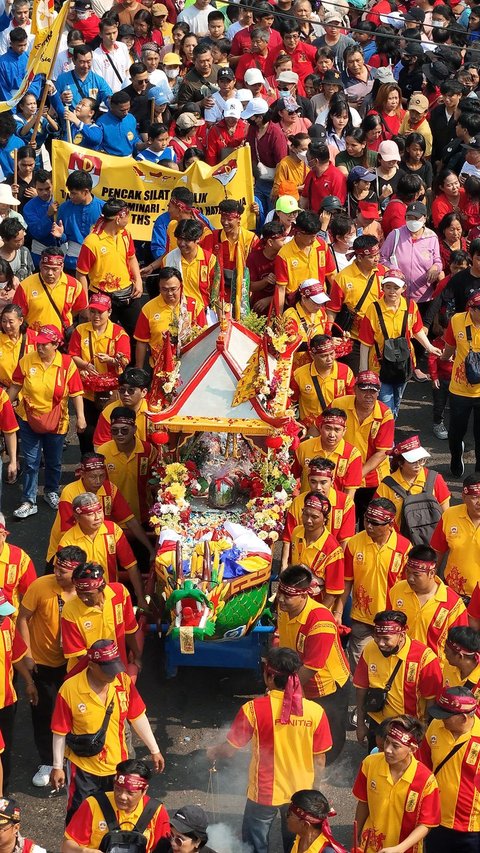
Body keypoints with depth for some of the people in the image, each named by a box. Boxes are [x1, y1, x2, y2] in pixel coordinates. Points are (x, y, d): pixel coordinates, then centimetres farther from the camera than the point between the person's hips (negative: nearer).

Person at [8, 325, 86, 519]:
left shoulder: (67, 364, -13)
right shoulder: (26, 361, -9)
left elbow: (76, 393, -10)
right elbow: (15, 387, 2)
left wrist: (80, 416, -14)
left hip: (55, 421, 0)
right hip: (29, 418, 0)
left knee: (54, 461, 17)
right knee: (31, 462, 2)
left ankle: (51, 492, 40)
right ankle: (29, 502, 8)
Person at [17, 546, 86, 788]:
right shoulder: (41, 586, -21)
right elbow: (22, 618, -10)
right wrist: (27, 654, -10)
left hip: (72, 662, 1)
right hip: (42, 663, -1)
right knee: (43, 713, 10)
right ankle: (46, 763, 28)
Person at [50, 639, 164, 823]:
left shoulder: (124, 681, -10)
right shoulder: (69, 689, -20)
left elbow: (138, 717, 3)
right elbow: (60, 732, -10)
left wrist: (154, 750, 7)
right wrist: (57, 767, -5)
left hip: (117, 764, 3)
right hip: (83, 767, -3)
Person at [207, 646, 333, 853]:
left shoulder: (254, 710, -20)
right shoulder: (315, 711, -14)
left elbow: (229, 750, -12)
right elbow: (319, 761, -6)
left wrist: (212, 752, 11)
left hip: (264, 793, -2)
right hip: (301, 795, 2)